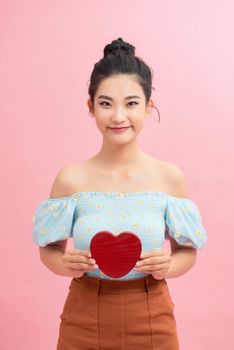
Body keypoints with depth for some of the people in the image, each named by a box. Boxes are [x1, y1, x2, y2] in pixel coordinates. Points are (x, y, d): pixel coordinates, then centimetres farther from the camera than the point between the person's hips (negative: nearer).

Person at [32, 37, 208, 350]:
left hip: (151, 321, 1)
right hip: (85, 320, 0)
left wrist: (167, 266, -19)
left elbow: (188, 251, 0)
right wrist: (67, 264, -20)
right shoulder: (71, 178, -10)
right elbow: (49, 250, -1)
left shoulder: (170, 177, -9)